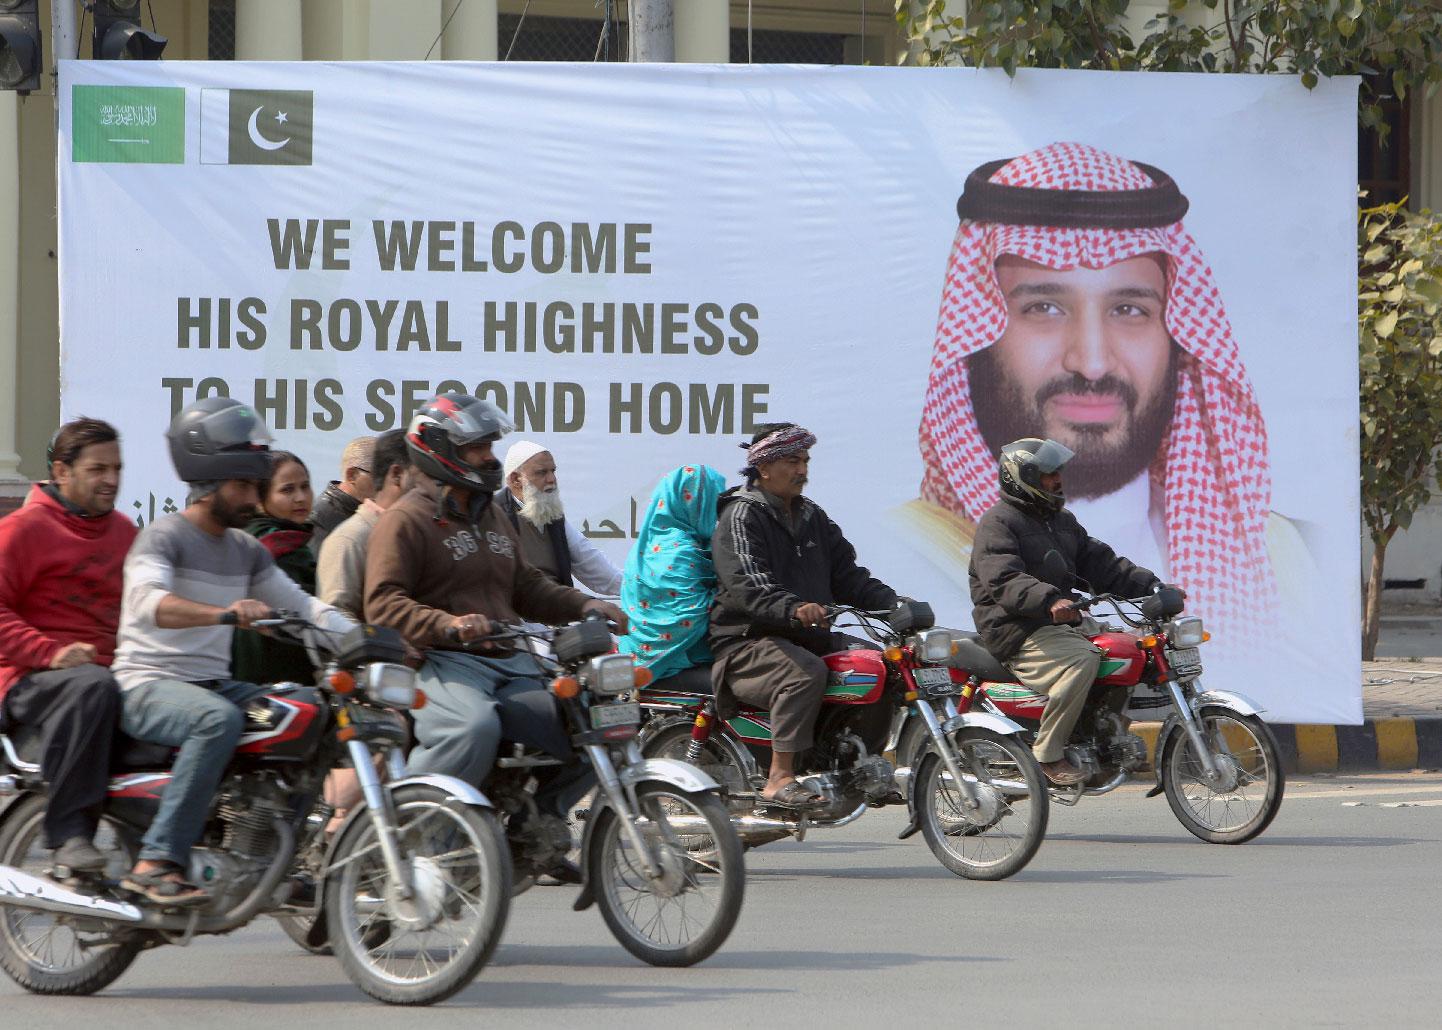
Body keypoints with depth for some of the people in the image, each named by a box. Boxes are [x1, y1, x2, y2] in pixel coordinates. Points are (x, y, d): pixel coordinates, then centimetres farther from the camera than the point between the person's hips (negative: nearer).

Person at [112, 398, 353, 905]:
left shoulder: (245, 550, 17)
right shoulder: (164, 537, -8)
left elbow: (298, 602, 17)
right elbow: (149, 601, -28)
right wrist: (224, 611, -45)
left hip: (214, 684, 8)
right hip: (149, 686, -8)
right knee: (220, 719, -37)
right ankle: (158, 861, -38)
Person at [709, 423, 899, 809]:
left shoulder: (812, 517, 22)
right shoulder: (741, 516, -6)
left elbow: (845, 574, 19)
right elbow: (746, 586, -23)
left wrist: (892, 602, 1)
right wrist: (792, 609, -41)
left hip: (811, 636, 8)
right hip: (748, 640, -8)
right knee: (805, 672, -36)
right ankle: (780, 778, -36)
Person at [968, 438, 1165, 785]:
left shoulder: (1062, 521, 22)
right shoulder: (997, 523, -7)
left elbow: (1100, 563, 20)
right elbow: (1003, 581, -23)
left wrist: (1151, 587, 6)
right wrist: (1048, 600, -40)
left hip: (1067, 624, 9)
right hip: (1019, 633, -9)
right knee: (1082, 659, -33)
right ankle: (1048, 753, -27)